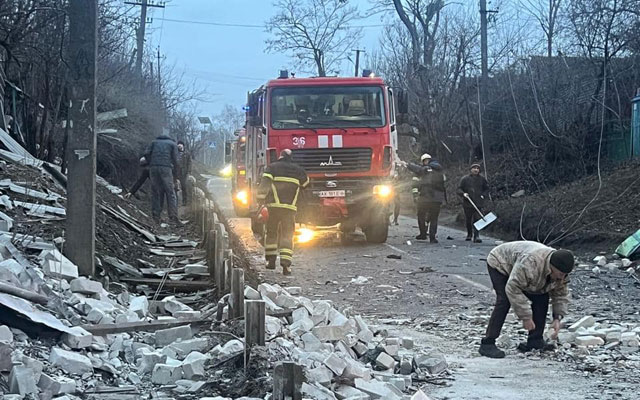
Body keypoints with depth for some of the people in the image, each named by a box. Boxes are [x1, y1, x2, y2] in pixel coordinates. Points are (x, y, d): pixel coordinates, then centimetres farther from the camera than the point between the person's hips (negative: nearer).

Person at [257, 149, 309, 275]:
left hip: (274, 205, 0)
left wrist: (261, 199, -9)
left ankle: (270, 261, 16)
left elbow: (264, 184, -7)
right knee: (287, 235, 1)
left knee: (271, 233, 15)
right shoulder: (298, 170, 13)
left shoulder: (272, 167, 5)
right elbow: (306, 185, 24)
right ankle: (286, 263, -13)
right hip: (290, 208, 1)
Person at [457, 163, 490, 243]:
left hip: (478, 203, 0)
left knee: (477, 219, -12)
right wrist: (463, 194, -13)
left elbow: (486, 189, 19)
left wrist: (483, 195, 1)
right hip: (467, 203, 0)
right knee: (468, 220, 9)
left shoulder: (482, 179, 9)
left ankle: (476, 236, -15)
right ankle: (469, 234, 30)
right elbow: (459, 189, 7)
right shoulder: (465, 179, 5)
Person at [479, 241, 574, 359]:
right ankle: (487, 344, -23)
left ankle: (535, 341, 2)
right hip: (500, 264, -7)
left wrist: (558, 318, -19)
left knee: (542, 299, -6)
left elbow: (561, 295, -5)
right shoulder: (530, 262, -44)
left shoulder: (560, 272, -18)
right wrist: (525, 317, -36)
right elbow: (513, 288, -41)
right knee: (504, 301, -25)